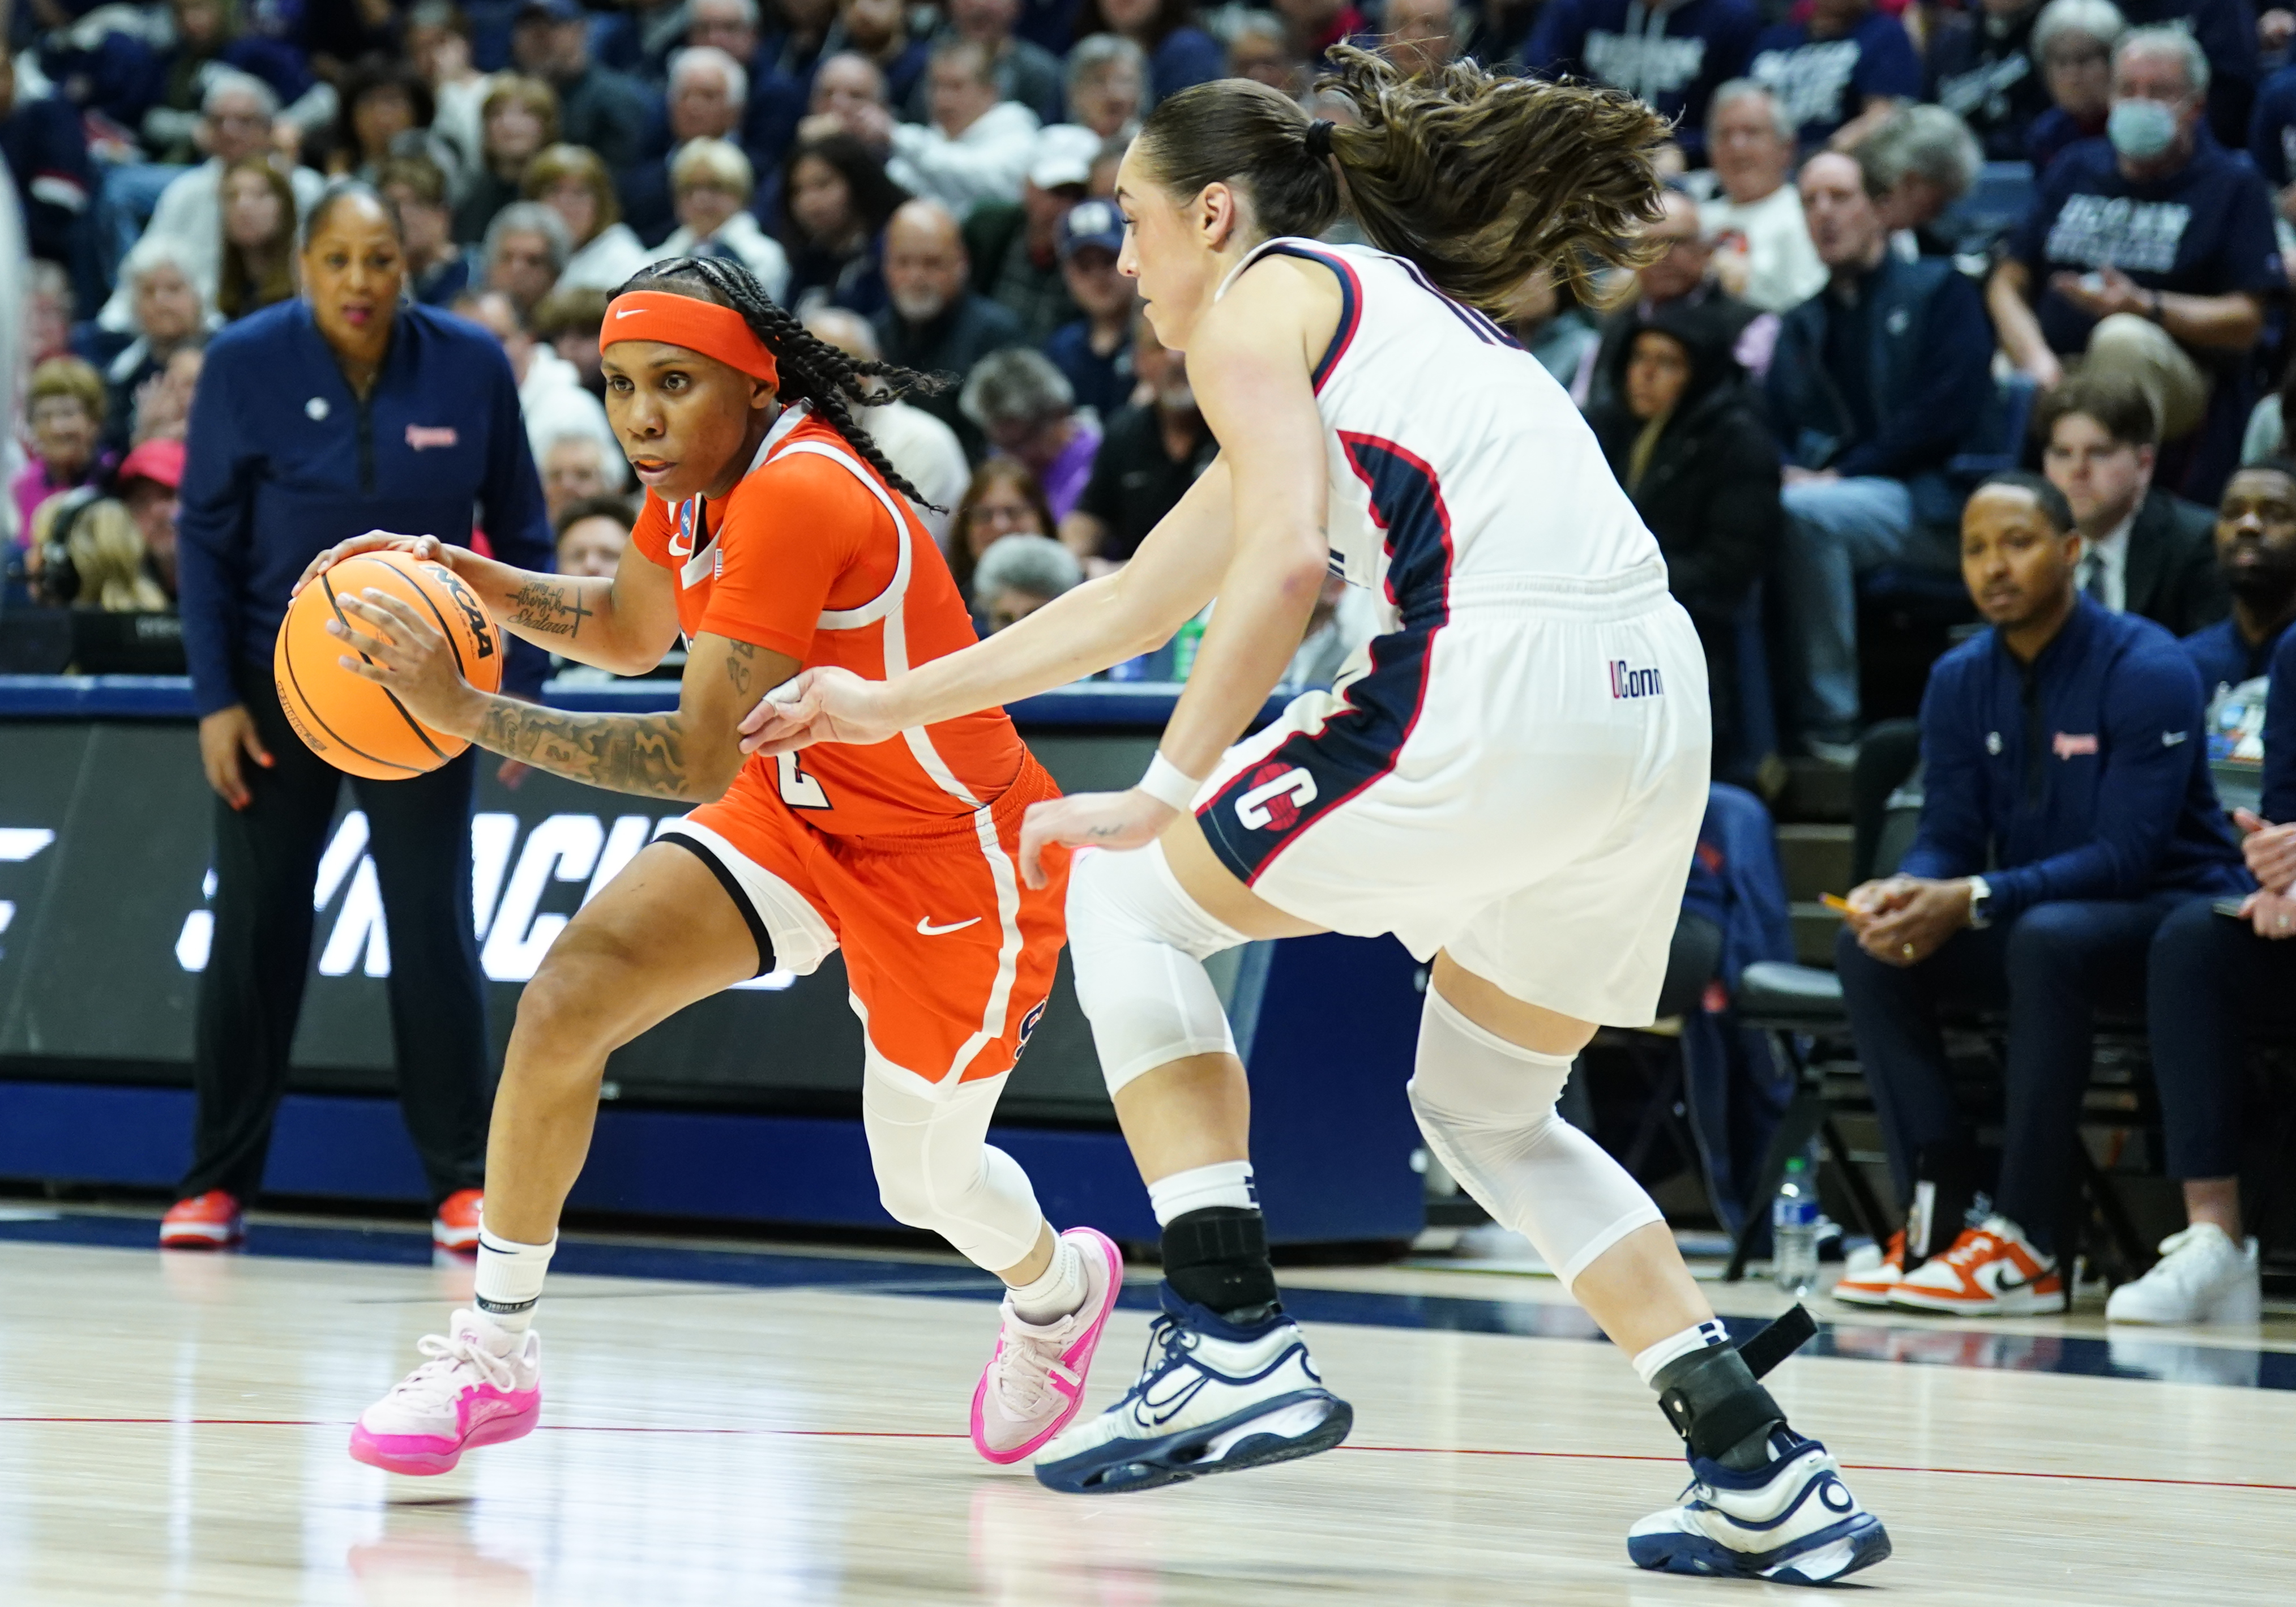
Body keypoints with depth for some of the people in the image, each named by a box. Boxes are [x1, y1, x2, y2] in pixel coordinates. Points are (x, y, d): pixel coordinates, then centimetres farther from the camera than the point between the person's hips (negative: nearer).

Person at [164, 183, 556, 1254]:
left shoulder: (470, 366, -10)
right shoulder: (246, 363, -12)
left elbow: (520, 531, 0)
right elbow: (205, 534, -5)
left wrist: (523, 680, -4)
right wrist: (215, 698, -9)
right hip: (276, 675, 0)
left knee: (432, 922, -5)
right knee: (255, 927, 2)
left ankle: (462, 1184, 1)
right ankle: (216, 1183, 11)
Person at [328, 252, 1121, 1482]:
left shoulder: (798, 497, -33)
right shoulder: (698, 482, -6)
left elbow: (701, 757, -35)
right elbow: (629, 631, 15)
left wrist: (468, 712, -38)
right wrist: (466, 578, -2)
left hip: (953, 853, -7)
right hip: (801, 815, 7)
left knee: (926, 1184, 11)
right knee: (571, 992, -16)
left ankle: (1058, 1287, 49)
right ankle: (493, 1348, -5)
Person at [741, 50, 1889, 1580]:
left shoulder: (1261, 301, 8)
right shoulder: (1390, 309, 33)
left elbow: (1281, 561, -11)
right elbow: (1138, 600, 39)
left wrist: (1169, 794, -6)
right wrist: (891, 702, 44)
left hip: (1502, 689, -8)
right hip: (1658, 701, 9)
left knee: (1131, 896, 12)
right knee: (1489, 1111, 25)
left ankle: (1235, 1344, 2)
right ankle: (1764, 1472, 14)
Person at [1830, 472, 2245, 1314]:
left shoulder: (2145, 670, -16)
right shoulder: (1961, 680, 4)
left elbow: (2128, 854, -23)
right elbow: (1949, 838, 2)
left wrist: (1973, 900, -33)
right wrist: (1904, 893, -23)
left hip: (2168, 914, -7)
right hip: (2033, 918, 7)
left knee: (2047, 939, -37)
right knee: (1868, 946, -16)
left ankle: (2028, 1247, -36)